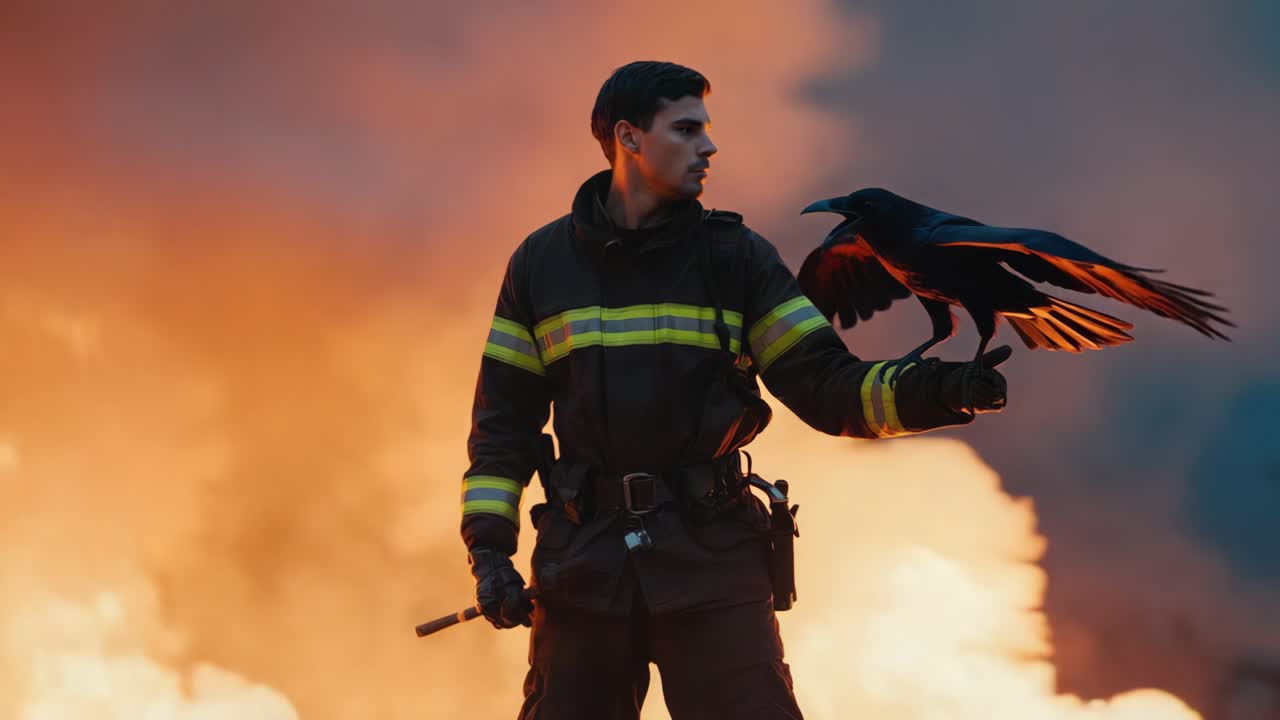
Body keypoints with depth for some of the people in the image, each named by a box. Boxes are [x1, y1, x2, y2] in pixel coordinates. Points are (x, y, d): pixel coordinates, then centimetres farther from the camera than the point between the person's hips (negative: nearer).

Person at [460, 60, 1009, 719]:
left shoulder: (736, 256, 7)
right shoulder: (540, 264, 8)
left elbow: (824, 385, 0)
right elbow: (505, 414, 9)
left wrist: (927, 393, -19)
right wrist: (488, 545, -1)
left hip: (711, 549, -1)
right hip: (585, 558, 1)